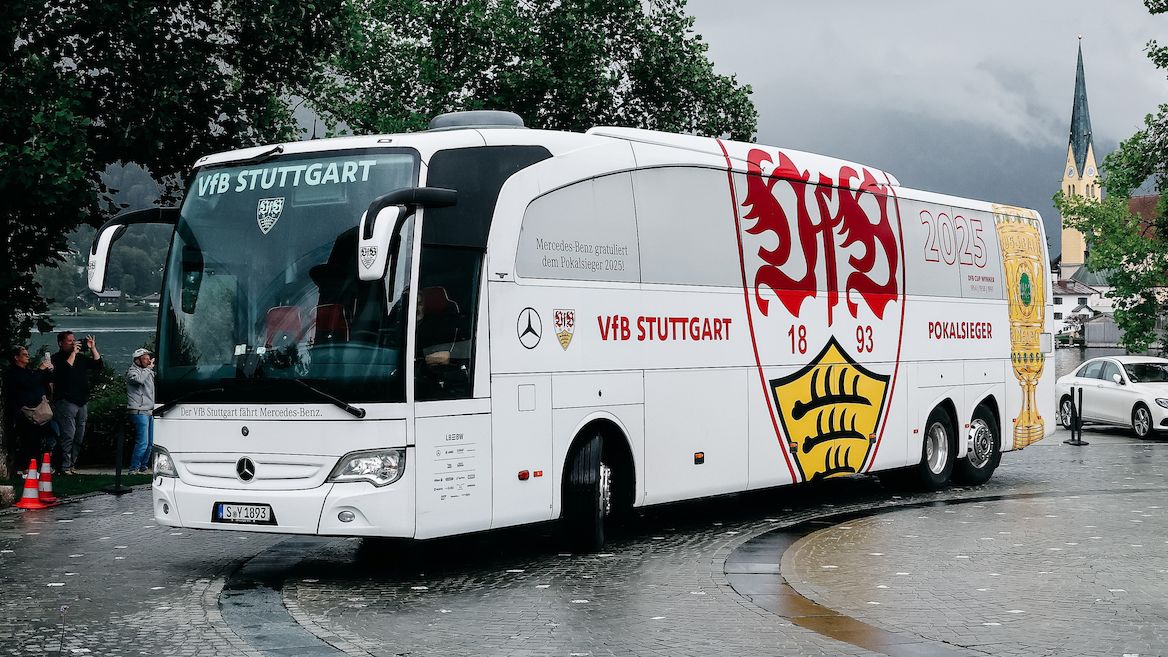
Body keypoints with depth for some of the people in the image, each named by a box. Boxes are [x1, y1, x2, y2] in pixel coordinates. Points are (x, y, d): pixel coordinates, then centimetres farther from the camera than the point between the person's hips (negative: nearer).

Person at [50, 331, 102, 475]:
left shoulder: (81, 357, 18)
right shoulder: (57, 358, 0)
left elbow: (98, 365, 14)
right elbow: (66, 368, -18)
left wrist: (93, 348, 5)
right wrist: (74, 352, -12)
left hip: (82, 402, 7)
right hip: (66, 402, -7)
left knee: (79, 436, 7)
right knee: (68, 434, -13)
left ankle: (71, 465, 12)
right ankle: (65, 466, -11)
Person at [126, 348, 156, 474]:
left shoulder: (148, 371, 20)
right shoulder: (132, 371, -4)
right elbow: (139, 379, -28)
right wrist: (148, 368, -17)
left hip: (149, 412, 9)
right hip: (139, 412, -9)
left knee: (150, 443, 9)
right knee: (143, 442, -14)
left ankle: (143, 467, 20)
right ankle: (134, 468, -8)